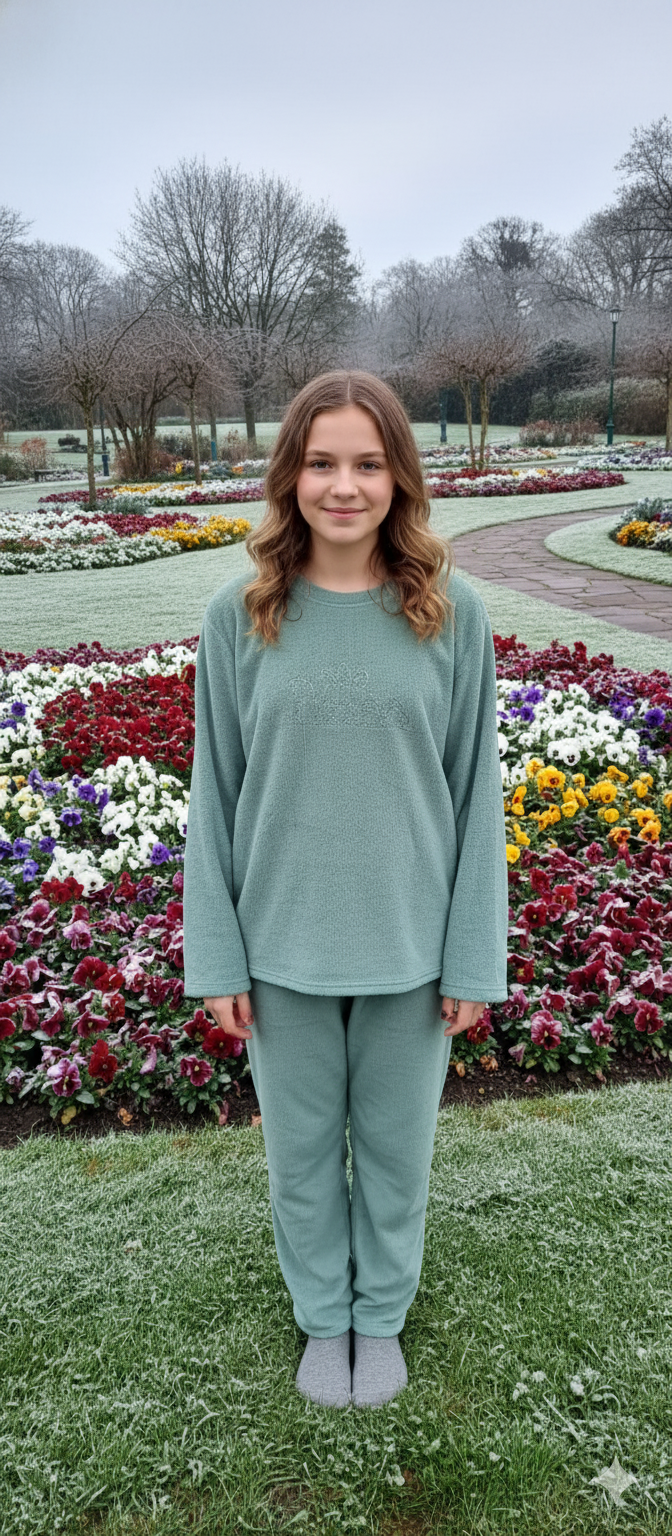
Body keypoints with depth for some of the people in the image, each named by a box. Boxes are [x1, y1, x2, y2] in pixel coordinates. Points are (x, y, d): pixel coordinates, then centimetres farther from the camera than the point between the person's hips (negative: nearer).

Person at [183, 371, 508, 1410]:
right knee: (301, 1149, 18)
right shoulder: (240, 616, -7)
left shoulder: (453, 614, -8)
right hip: (284, 944, 1)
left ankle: (383, 1315, 46)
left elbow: (476, 793, -3)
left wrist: (474, 959, -3)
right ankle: (325, 1318, 45)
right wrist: (216, 958, -2)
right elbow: (215, 794, -2)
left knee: (397, 1145, 18)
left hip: (410, 945, 0)